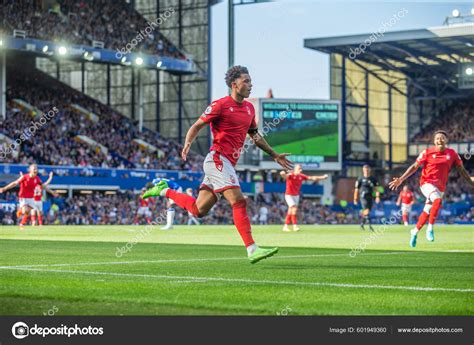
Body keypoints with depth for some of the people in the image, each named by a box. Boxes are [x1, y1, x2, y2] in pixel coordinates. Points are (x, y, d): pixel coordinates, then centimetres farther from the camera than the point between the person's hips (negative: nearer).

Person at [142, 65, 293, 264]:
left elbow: (255, 135, 27)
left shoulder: (249, 108, 15)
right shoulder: (220, 105, -8)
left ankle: (164, 190, 29)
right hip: (218, 159, -8)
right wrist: (187, 143, -24)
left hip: (227, 164, 8)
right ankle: (252, 250, -20)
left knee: (198, 210, 10)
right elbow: (197, 126, -5)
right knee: (239, 201, -18)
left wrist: (275, 155, 27)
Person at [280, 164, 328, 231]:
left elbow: (311, 178, 5)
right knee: (294, 209, -19)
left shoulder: (301, 176, -1)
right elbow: (286, 176, -42)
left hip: (296, 195, 7)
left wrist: (322, 177, 1)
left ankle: (285, 226, 18)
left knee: (291, 211, 10)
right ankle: (295, 226, -19)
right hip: (289, 195, -7)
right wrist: (283, 174, -68)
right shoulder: (291, 175, -20)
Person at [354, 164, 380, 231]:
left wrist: (377, 196, -7)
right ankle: (369, 225, -25)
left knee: (366, 212, 7)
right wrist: (355, 199, 5)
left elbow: (376, 188, 9)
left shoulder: (373, 179, 12)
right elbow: (356, 189, 6)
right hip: (363, 197, -4)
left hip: (370, 197, 4)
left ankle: (362, 224, 25)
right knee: (367, 210, -19)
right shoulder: (360, 179, 3)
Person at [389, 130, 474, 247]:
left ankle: (414, 232, 33)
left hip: (440, 187, 4)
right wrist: (400, 179, -8)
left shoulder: (452, 154, 1)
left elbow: (461, 170, 8)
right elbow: (415, 167, -1)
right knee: (437, 200, -33)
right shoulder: (427, 152, -5)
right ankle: (430, 229, -22)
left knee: (427, 212, 9)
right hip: (427, 183, -4)